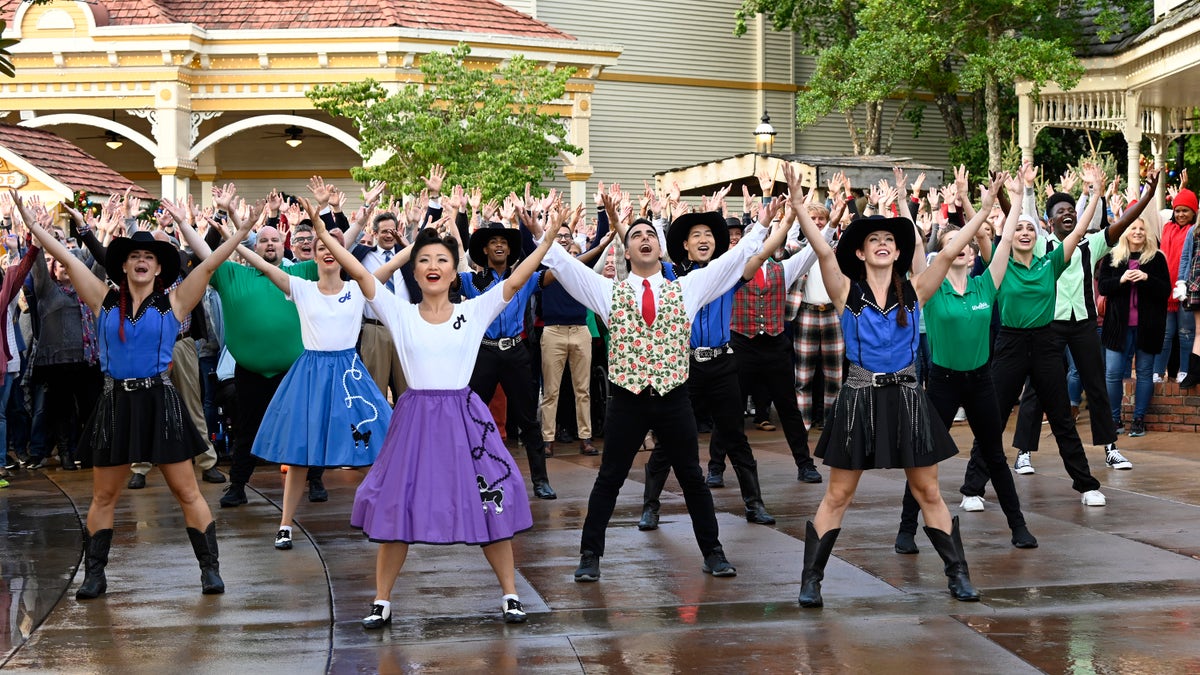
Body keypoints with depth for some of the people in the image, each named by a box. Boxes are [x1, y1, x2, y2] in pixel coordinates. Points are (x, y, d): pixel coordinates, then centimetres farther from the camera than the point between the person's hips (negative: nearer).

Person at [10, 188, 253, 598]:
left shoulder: (173, 303, 1)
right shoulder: (105, 301, 6)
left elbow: (209, 264, -4)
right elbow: (66, 258, 5)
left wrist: (243, 229, -11)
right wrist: (30, 221, 4)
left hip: (159, 401, -2)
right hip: (116, 402, 2)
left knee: (186, 492, 0)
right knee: (103, 496, 7)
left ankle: (210, 568, 6)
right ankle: (94, 575, 16)